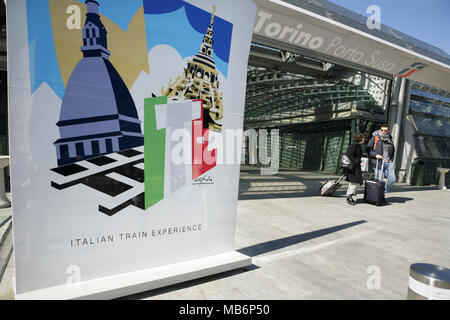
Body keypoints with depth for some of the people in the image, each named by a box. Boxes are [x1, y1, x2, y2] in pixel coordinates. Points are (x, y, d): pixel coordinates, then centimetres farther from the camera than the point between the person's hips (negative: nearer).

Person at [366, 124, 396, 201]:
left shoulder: (390, 140, 13)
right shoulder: (375, 138, -1)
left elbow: (393, 151, 28)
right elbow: (368, 150, -3)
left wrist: (391, 159, 15)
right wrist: (375, 155, -16)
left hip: (388, 163, 5)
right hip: (378, 162, -5)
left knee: (392, 179, -1)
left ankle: (383, 193, 18)